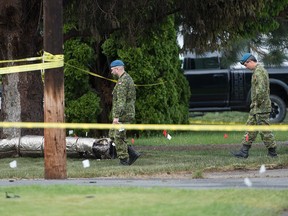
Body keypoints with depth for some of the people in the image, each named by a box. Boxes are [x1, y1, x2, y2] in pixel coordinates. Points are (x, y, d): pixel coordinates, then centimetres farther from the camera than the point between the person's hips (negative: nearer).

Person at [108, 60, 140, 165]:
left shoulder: (122, 81, -16)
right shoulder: (128, 78, 17)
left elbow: (121, 101, -23)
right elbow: (133, 97, 23)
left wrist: (116, 116, -25)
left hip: (123, 114, -10)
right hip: (128, 112, 10)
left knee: (118, 137, -5)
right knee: (112, 134, 14)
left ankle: (123, 160, -1)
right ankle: (132, 154, 9)